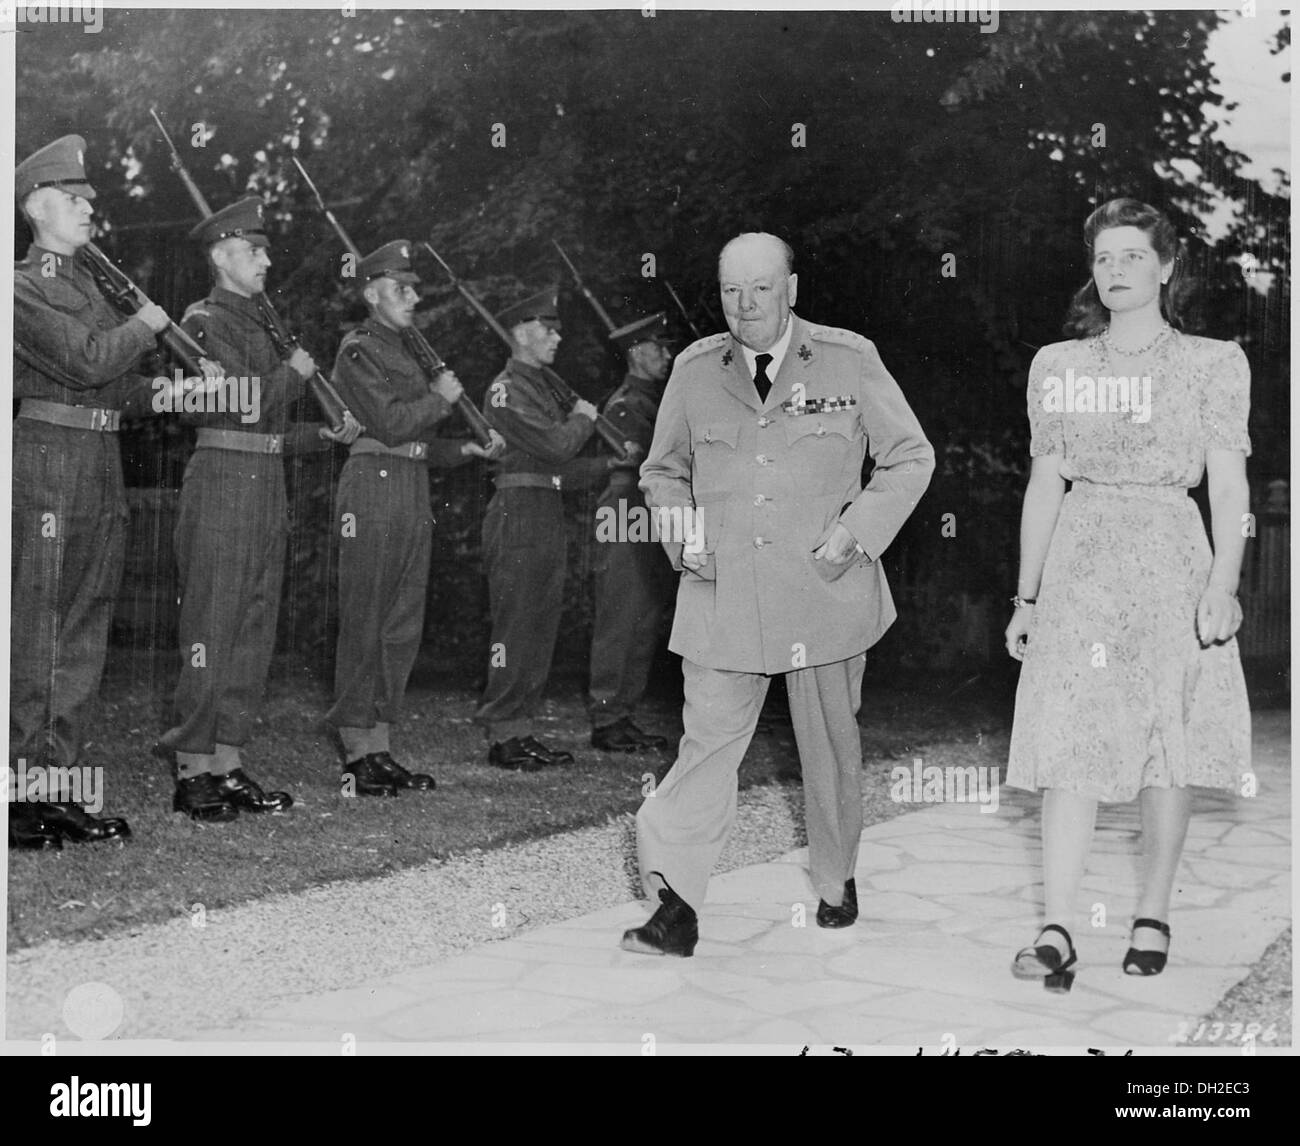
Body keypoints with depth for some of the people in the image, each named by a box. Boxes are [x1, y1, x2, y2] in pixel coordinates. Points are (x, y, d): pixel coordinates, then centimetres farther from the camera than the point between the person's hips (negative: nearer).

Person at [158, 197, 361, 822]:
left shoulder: (259, 324, 21)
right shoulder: (204, 321, -6)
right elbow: (244, 402, -18)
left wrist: (326, 434, 13)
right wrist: (294, 372, -3)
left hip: (267, 488, 9)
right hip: (222, 482, -9)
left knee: (253, 633, 8)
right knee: (211, 628, -6)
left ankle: (228, 765, 14)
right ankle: (193, 771, 0)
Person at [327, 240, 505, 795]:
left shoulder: (407, 352, 23)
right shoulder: (358, 351, -4)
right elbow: (390, 422, -16)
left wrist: (470, 449, 13)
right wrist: (440, 397, -3)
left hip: (413, 492, 9)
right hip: (373, 485, -9)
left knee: (402, 628, 8)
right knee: (363, 626, -6)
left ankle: (380, 749, 14)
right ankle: (356, 755, -1)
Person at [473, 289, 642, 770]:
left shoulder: (542, 388, 21)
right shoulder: (506, 391, -8)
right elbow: (556, 446, -20)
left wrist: (611, 463, 9)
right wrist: (583, 419, -1)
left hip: (547, 515, 10)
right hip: (519, 513, -9)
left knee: (541, 627, 10)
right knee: (515, 627, -7)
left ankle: (521, 728, 17)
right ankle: (502, 735, -1)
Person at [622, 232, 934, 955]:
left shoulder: (850, 360, 0)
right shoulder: (694, 371, 6)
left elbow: (910, 458, 6)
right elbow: (663, 472, 17)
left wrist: (857, 531, -7)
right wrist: (683, 535, -2)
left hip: (826, 590, -1)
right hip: (722, 592, 1)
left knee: (831, 744, 12)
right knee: (708, 740, -7)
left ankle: (838, 883, 32)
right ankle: (677, 905, -4)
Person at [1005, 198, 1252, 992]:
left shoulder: (1212, 364, 4)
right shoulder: (1058, 366, 11)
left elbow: (1230, 489, -2)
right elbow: (1045, 485, 13)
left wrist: (1223, 587, -14)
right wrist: (1026, 595, 10)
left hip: (1169, 566, -1)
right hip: (1079, 568, 2)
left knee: (1168, 744, 4)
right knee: (1070, 745, -6)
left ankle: (1154, 916, 18)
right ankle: (1057, 932, -8)